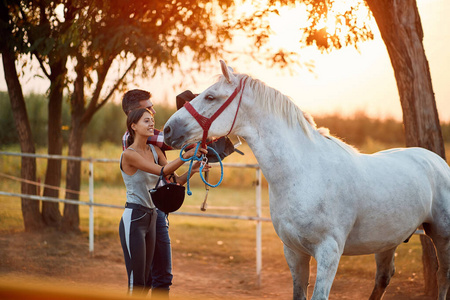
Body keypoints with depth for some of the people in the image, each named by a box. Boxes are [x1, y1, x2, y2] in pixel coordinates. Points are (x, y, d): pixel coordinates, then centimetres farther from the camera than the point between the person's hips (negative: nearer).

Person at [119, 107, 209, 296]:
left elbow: (175, 180, 6)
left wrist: (192, 170, -12)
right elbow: (162, 171, -23)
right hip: (133, 219, -8)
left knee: (146, 281, 12)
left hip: (151, 218, 8)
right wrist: (186, 155, -33)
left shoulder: (154, 151, 9)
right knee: (137, 282, -8)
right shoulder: (129, 154, -14)